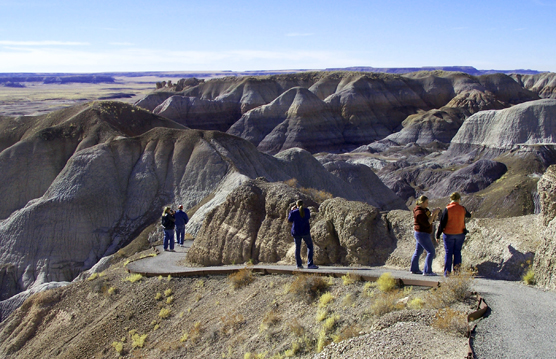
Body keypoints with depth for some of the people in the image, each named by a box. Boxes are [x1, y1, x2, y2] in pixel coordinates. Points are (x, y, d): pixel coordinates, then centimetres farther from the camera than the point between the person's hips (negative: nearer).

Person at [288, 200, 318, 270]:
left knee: (297, 248, 12)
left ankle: (299, 264, 16)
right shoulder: (307, 210, -3)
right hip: (305, 232, 0)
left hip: (296, 232, 1)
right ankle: (310, 264, -3)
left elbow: (289, 221, 5)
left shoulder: (294, 212, -8)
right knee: (310, 246, 7)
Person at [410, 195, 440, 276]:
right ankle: (427, 271, -7)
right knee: (431, 252, -8)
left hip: (421, 234, 11)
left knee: (418, 251, 16)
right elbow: (427, 223, -24)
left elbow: (433, 220, 12)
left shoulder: (425, 210, 10)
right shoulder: (419, 212, -20)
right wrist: (433, 213, -23)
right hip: (422, 234, -11)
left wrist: (436, 213, -6)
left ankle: (414, 269, 24)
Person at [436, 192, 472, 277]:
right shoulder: (462, 209, -2)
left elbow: (442, 223, -10)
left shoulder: (447, 209, -12)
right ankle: (457, 267, 2)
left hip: (448, 234, -2)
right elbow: (468, 215, 22)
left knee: (448, 253, 4)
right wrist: (470, 214, 47)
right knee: (457, 251, 13)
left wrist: (438, 235, -3)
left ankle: (447, 272, 5)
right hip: (460, 234, 2)